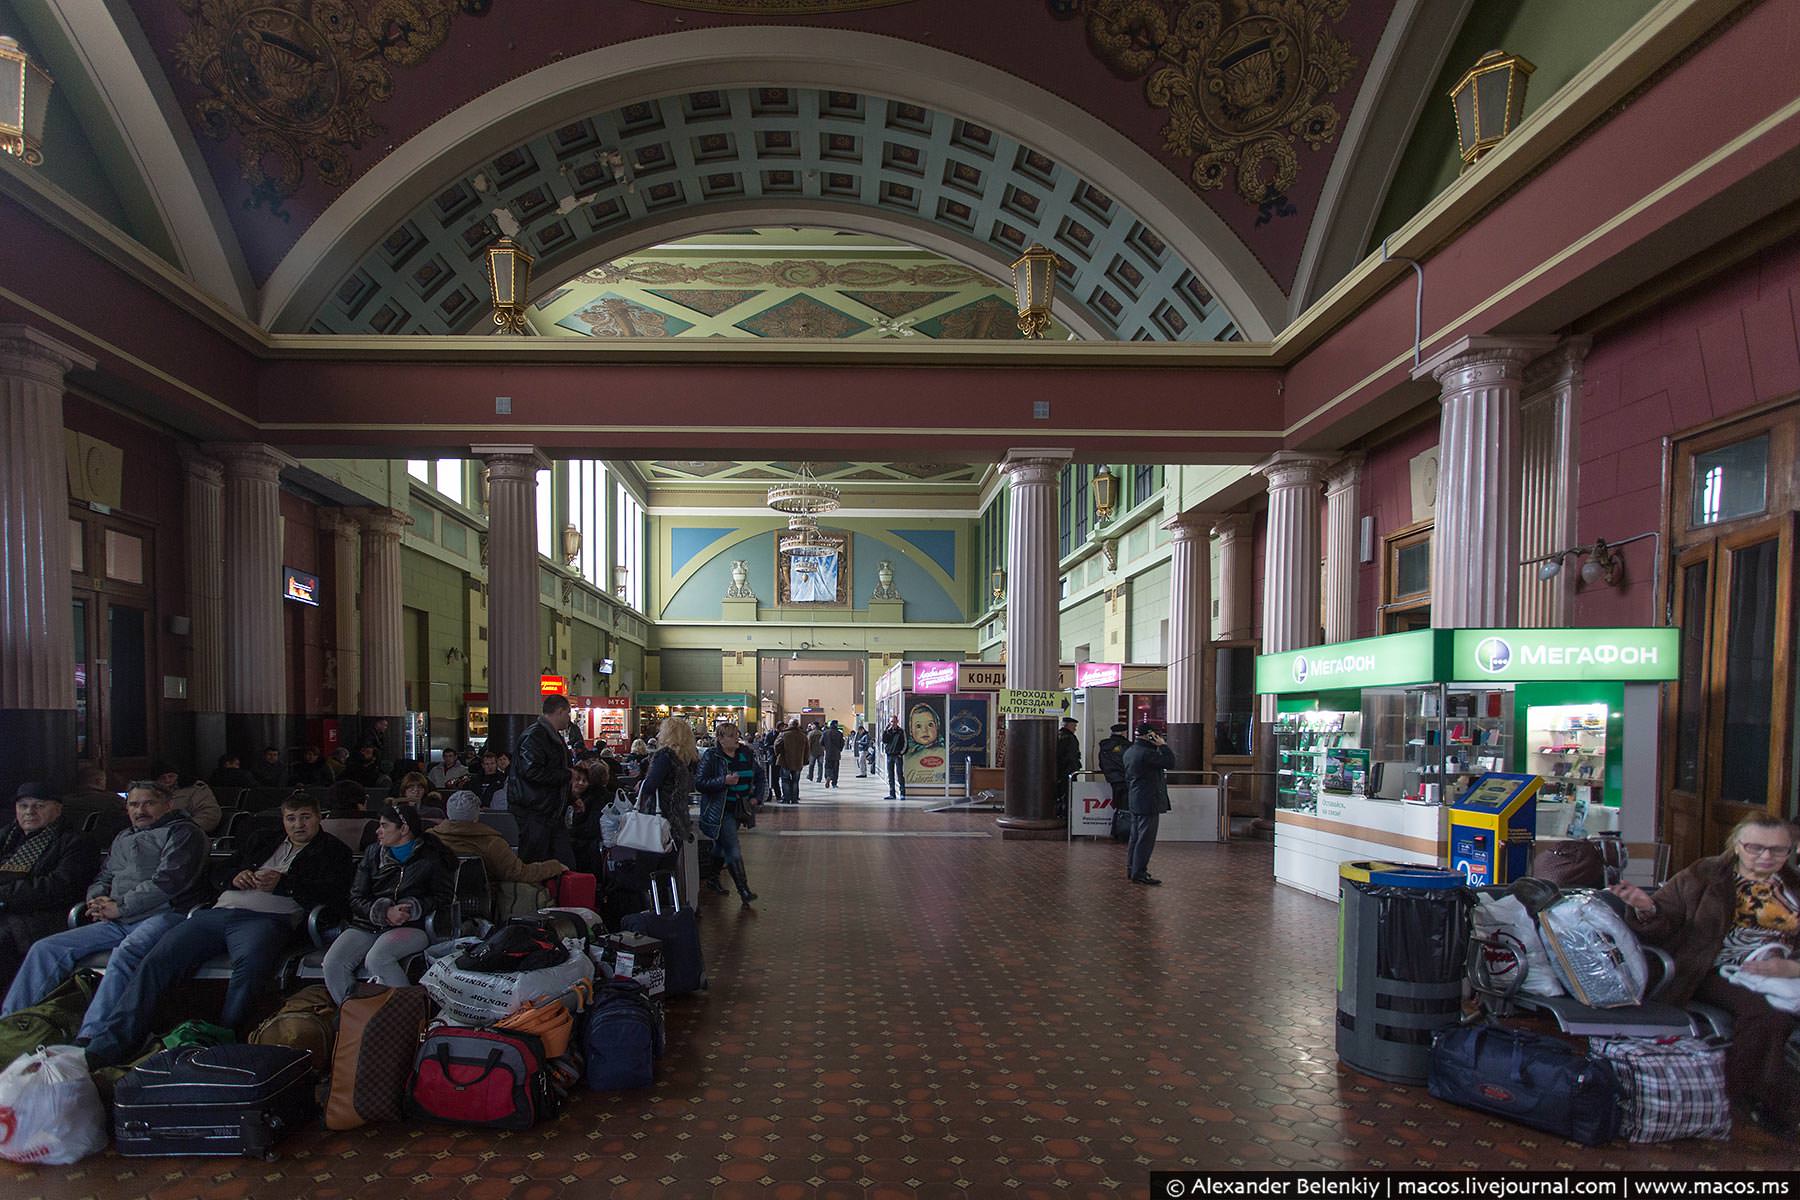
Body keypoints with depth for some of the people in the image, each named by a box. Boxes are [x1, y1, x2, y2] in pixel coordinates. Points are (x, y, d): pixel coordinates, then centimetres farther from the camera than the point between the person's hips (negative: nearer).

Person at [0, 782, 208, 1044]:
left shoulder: (183, 832, 4)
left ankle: (90, 1038, -48)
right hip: (119, 923, 8)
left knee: (124, 954, -37)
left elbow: (169, 880, -9)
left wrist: (120, 907, -8)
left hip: (164, 915, -8)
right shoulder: (123, 840, 29)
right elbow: (103, 878, 32)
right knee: (46, 949, -3)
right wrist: (98, 900, 6)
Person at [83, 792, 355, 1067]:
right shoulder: (262, 840, 32)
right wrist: (236, 878, 10)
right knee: (156, 960, -17)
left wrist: (283, 883, -8)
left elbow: (333, 895, -1)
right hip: (219, 912, 5)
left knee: (251, 961, -40)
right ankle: (104, 1049, -20)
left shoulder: (333, 851, 16)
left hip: (267, 918, -5)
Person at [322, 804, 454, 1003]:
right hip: (368, 925, 5)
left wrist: (413, 908, -14)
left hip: (411, 927, -5)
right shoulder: (372, 853, 18)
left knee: (376, 959, -34)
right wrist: (385, 911, -10)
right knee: (333, 963, -22)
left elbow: (444, 897, 2)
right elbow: (356, 898, 9)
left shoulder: (430, 857, 7)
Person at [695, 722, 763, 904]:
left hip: (739, 809, 6)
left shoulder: (745, 753, 4)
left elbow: (759, 774, 19)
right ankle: (743, 891, -8)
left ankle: (713, 878, 37)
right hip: (719, 811, -6)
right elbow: (699, 783, -18)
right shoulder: (711, 756, -13)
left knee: (722, 845, 20)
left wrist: (755, 795, 8)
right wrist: (724, 781, -27)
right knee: (733, 851, -10)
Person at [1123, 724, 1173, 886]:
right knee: (1146, 839, -6)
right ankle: (1139, 873, -4)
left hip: (1135, 801, 10)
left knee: (1136, 837, 17)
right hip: (1149, 802, -10)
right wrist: (1163, 745, -10)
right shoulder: (1147, 753, -20)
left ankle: (1131, 869, 24)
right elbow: (1170, 762, -18)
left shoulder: (1129, 752, 11)